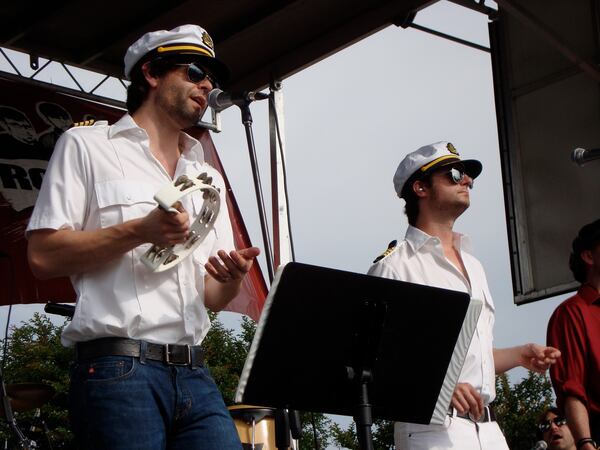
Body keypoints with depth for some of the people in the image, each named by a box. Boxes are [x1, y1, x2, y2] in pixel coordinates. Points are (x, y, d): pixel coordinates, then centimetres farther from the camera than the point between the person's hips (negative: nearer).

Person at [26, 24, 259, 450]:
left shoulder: (208, 178, 25)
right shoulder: (88, 145, 7)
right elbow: (43, 256, -4)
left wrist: (232, 277, -3)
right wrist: (140, 231, -14)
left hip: (194, 375, 5)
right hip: (118, 368, -5)